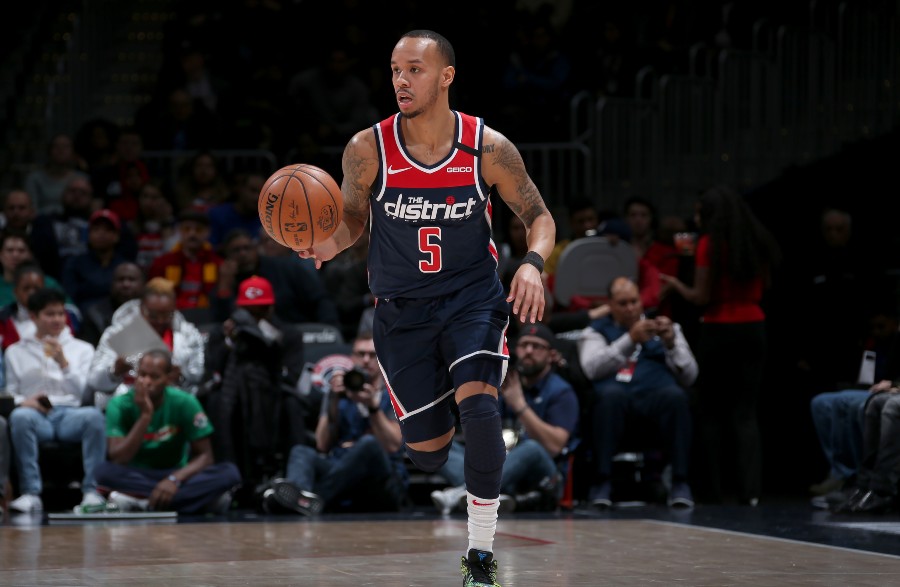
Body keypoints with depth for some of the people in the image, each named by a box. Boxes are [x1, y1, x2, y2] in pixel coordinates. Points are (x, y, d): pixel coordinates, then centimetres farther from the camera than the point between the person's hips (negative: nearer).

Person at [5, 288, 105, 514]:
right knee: (20, 416, -38)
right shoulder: (16, 352, 20)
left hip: (70, 414, 0)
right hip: (37, 416, 0)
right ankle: (30, 493, -38)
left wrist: (63, 363, -5)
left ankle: (92, 491, -34)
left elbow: (86, 393, 8)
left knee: (94, 415, -36)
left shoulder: (82, 349, 20)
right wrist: (23, 401, -9)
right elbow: (9, 394, 14)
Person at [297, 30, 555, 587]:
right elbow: (354, 215, 4)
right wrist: (332, 243, -19)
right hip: (402, 310, 1)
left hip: (473, 296, -1)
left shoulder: (488, 148, -13)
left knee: (478, 407, -26)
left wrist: (533, 263, -22)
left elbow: (539, 215, -1)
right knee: (428, 455, 4)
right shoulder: (367, 149, -12)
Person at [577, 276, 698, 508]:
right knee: (611, 394, -37)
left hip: (655, 393, 1)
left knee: (675, 395, -34)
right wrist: (630, 340, -12)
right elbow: (593, 368, -1)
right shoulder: (596, 331, 23)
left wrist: (671, 343, -2)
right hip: (616, 399, -1)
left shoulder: (664, 328, 26)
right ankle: (602, 482, -36)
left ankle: (679, 481, -34)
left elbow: (689, 376, 15)